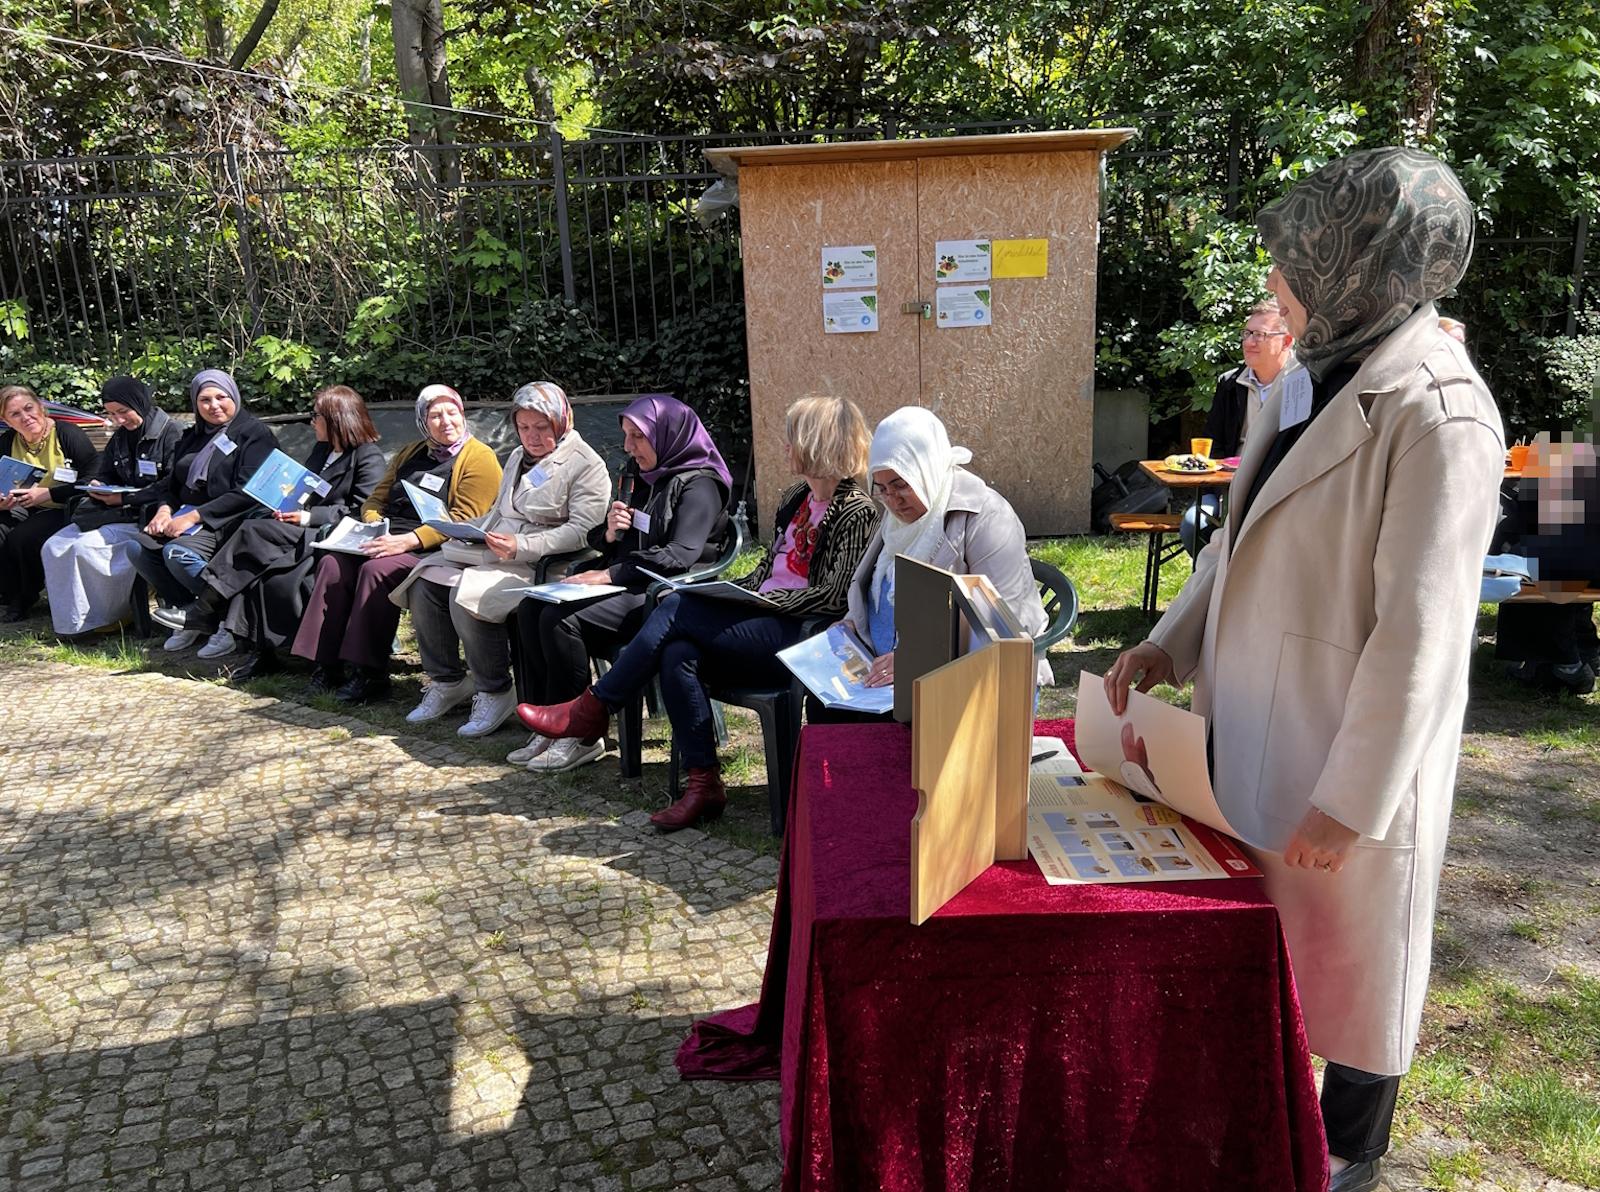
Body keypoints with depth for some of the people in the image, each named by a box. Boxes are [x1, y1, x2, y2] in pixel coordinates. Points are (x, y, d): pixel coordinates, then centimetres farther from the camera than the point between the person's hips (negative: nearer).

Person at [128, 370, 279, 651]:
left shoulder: (255, 433, -4)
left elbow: (246, 493, -15)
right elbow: (172, 482, 22)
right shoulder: (193, 436, 21)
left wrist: (193, 516, -18)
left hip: (227, 521, -8)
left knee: (177, 552, -31)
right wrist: (165, 509, -2)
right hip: (187, 513, 8)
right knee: (139, 548, -15)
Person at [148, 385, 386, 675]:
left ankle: (204, 612, -17)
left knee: (255, 531, -22)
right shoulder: (321, 450, 24)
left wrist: (309, 517, -17)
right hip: (305, 533, 8)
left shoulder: (369, 456, -4)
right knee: (254, 565, -21)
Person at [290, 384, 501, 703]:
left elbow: (462, 520, -14)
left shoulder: (479, 458, -1)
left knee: (376, 569, -31)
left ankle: (370, 674, -26)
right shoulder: (410, 453, 23)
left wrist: (407, 541, -23)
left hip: (429, 549, -7)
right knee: (333, 563, -18)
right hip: (386, 540, 7)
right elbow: (376, 499, 25)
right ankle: (327, 665, -17)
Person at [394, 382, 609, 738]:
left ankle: (495, 692, -12)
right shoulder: (518, 457, 23)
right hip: (489, 549, 9)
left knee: (466, 596, -30)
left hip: (538, 564, -9)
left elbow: (582, 530, -15)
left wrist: (521, 546, -24)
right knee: (424, 582, -11)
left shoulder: (586, 465, -6)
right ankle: (445, 682, 3)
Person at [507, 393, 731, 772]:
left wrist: (611, 574, -22)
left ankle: (580, 736, -14)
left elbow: (680, 555, -22)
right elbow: (600, 541, 23)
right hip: (623, 584, 9)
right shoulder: (638, 475, 18)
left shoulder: (698, 485, -8)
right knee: (531, 607, -11)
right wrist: (609, 533, -2)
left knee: (561, 618, -26)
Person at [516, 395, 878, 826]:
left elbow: (835, 597, -14)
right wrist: (730, 591, 6)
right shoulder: (794, 499, 20)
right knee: (678, 653, -21)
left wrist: (763, 598, -14)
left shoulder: (857, 512, -7)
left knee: (678, 610, -20)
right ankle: (703, 784, -16)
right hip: (764, 620, 8)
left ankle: (592, 710, -7)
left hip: (800, 635, -8)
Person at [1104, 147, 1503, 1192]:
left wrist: (1351, 800, -20)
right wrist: (1172, 644, 5)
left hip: (1354, 754, -7)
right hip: (1257, 732, 8)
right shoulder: (1316, 384, 6)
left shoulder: (1436, 413, -21)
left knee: (1350, 952, 14)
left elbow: (1418, 634, -23)